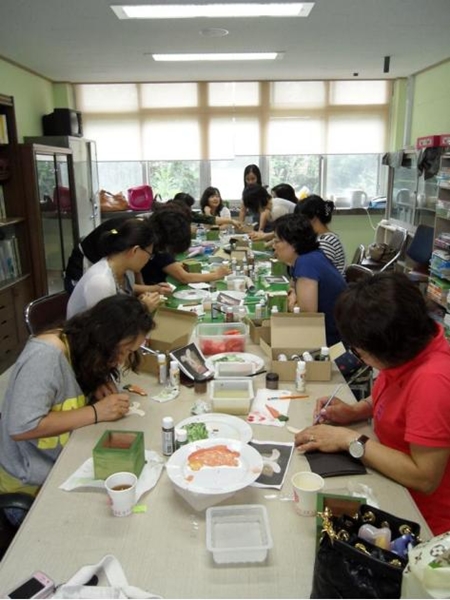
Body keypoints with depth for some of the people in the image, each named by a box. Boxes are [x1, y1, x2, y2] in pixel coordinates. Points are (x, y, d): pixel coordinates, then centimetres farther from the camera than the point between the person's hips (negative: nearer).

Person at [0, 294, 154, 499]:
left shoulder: (86, 348, -4)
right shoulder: (44, 356, -27)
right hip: (32, 477, -7)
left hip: (66, 459, 7)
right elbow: (20, 428, -31)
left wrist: (99, 384, -11)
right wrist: (95, 412, -27)